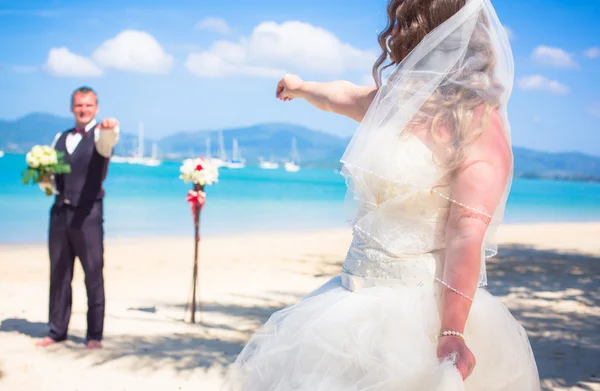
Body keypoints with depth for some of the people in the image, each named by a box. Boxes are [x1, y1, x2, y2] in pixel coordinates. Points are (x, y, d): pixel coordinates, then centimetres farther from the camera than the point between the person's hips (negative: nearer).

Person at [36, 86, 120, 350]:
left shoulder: (99, 135, -1)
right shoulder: (60, 138, 17)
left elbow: (107, 140, -28)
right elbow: (49, 177, 20)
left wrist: (110, 128, -51)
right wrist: (44, 178, -4)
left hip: (87, 212, -5)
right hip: (60, 210, 5)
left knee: (93, 274, -1)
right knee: (59, 273, 9)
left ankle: (94, 335, 5)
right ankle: (57, 331, 18)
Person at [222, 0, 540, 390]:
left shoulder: (478, 123, -14)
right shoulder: (395, 101, 10)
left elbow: (467, 237, -22)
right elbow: (344, 97, 33)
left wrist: (452, 336, -28)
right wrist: (301, 88, 52)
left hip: (426, 310, -7)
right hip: (361, 302, 8)